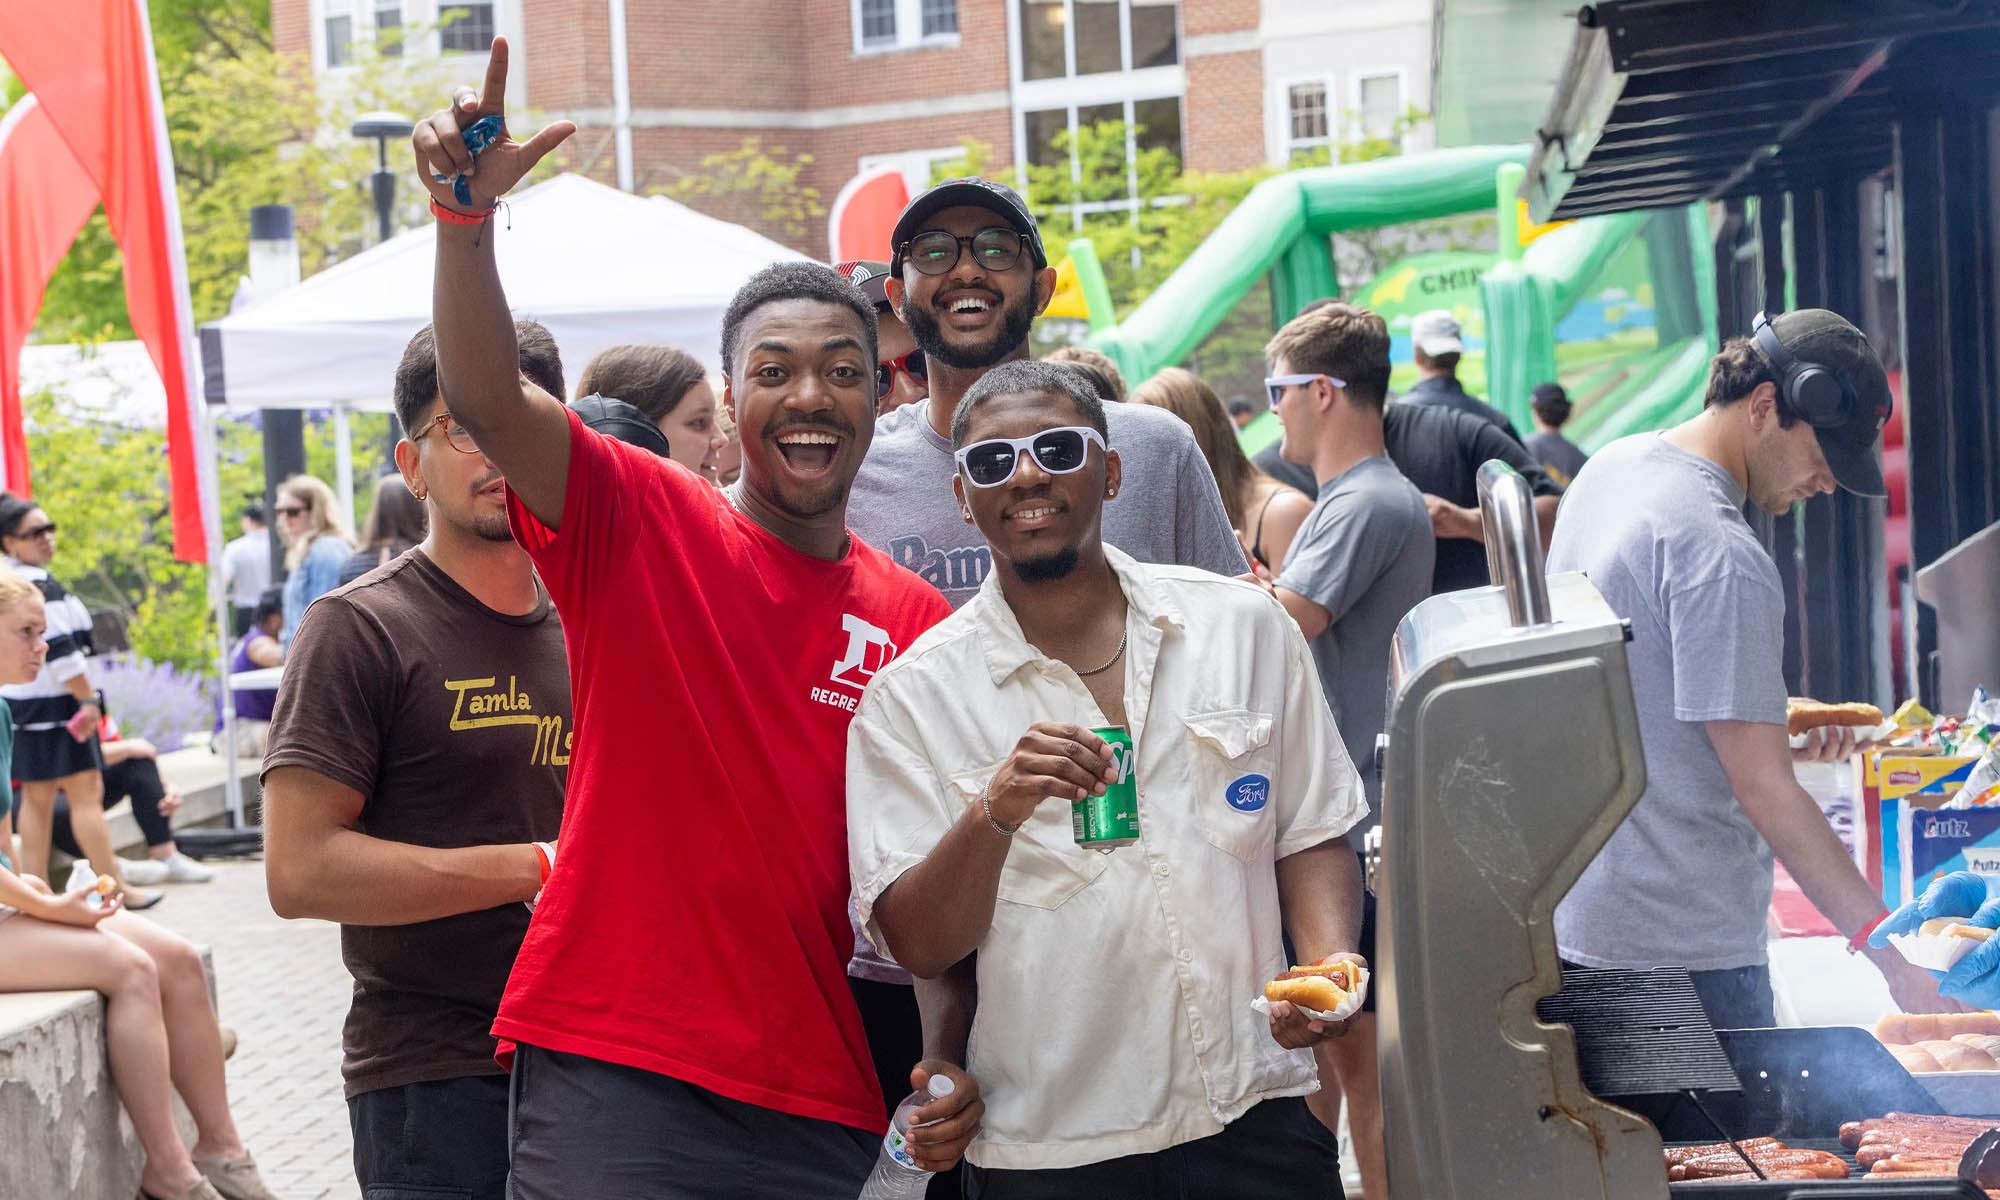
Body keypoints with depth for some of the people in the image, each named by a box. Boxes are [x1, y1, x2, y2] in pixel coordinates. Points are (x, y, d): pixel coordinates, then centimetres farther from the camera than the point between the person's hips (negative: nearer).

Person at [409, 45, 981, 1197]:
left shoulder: (919, 623, 7)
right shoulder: (637, 521, -1)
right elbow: (485, 398, -17)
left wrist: (955, 1061, 2)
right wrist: (467, 213, -32)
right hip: (613, 1076, -3)